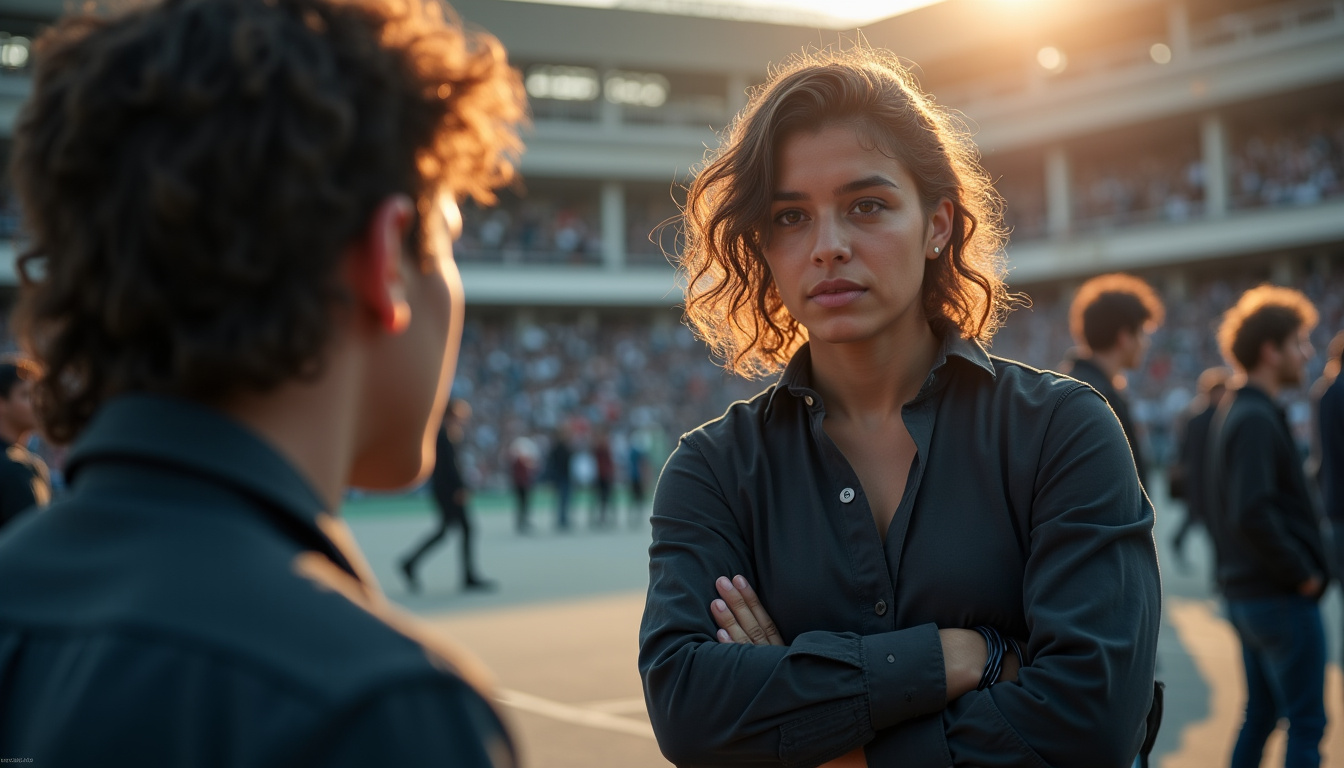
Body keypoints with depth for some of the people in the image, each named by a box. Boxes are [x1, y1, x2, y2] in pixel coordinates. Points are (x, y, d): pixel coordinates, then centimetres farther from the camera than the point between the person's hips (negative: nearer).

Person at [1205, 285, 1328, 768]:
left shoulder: (1232, 412, 12)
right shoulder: (1257, 419, -19)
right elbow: (1253, 515, -28)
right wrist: (1303, 574, -17)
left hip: (1243, 595, 9)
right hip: (1282, 600, -9)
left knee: (1260, 714, 18)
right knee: (1306, 722, -1)